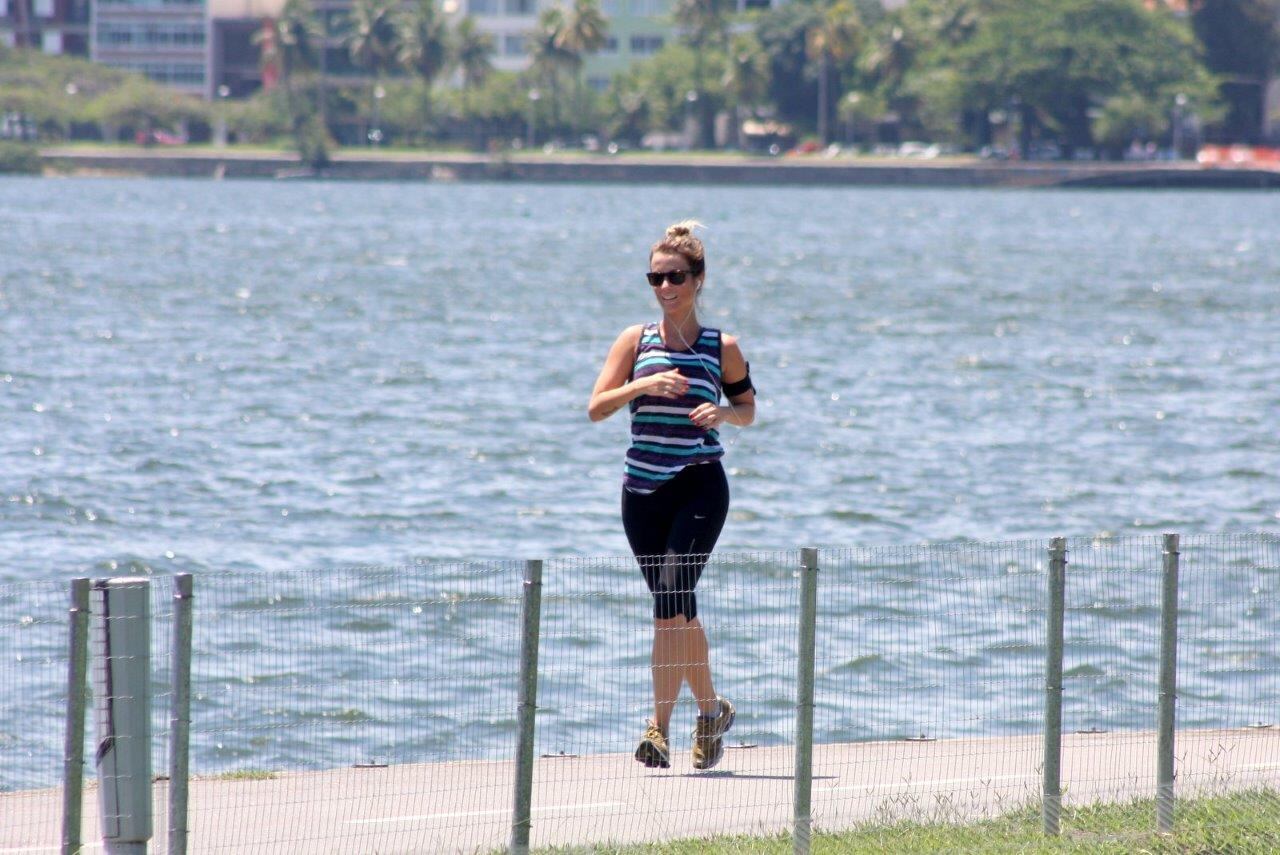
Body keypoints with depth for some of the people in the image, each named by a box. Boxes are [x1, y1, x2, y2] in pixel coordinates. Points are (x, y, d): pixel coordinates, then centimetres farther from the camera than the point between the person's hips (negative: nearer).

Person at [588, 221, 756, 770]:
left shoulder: (722, 348, 2)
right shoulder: (636, 341, 5)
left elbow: (748, 407, 13)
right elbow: (597, 406, -3)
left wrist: (723, 413, -9)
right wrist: (643, 384, -19)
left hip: (699, 487, -3)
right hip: (644, 491, 3)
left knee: (672, 597, -17)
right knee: (674, 608, 11)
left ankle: (660, 726, -18)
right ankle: (711, 709, 30)